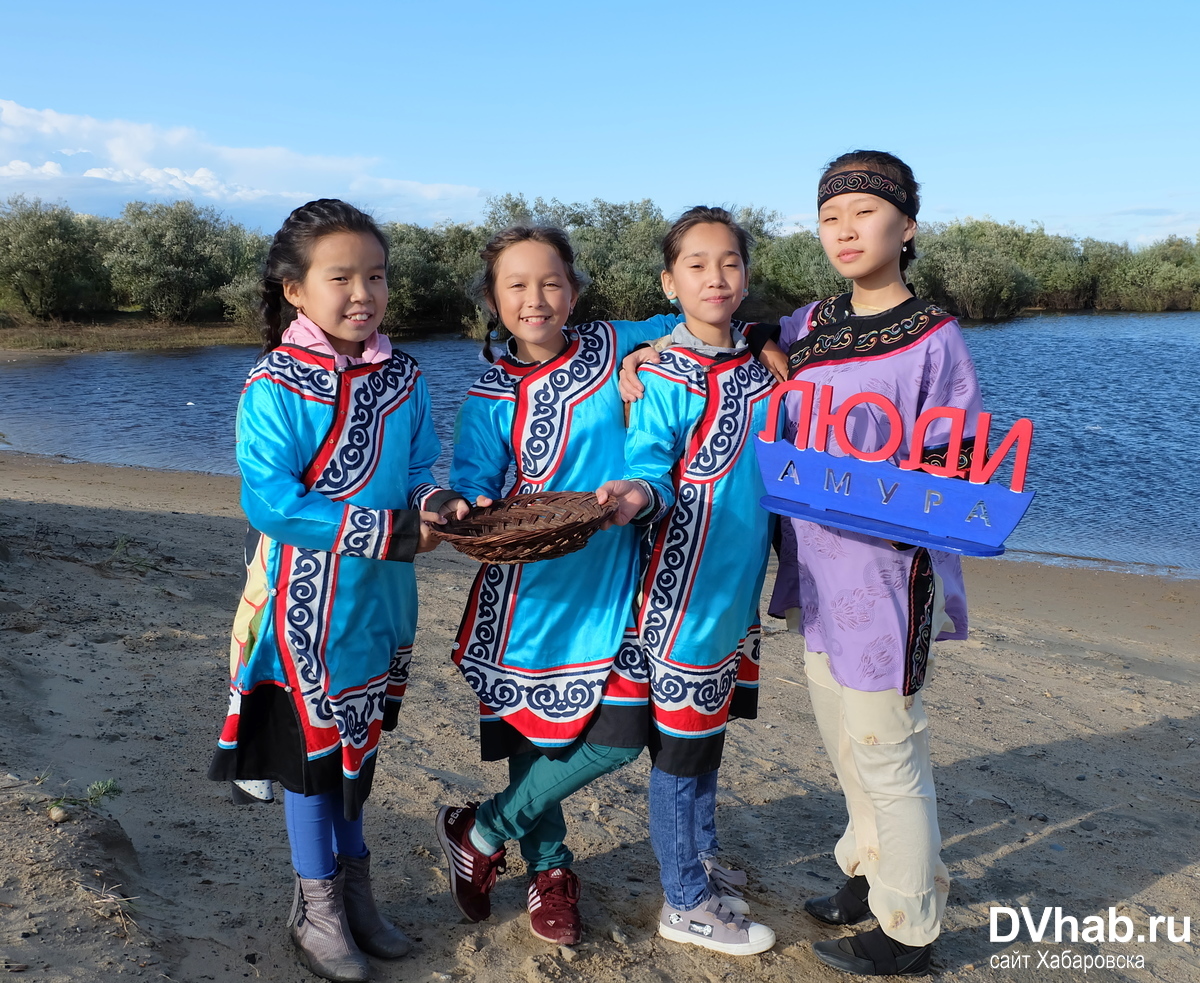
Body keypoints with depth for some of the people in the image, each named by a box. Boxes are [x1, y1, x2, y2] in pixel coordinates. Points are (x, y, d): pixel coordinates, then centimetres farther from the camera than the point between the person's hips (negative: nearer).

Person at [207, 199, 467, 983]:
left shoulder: (403, 379, 0)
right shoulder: (275, 388, -17)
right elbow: (270, 503, -23)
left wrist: (436, 504, -18)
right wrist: (391, 531, -25)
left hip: (381, 598, 5)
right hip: (307, 607, -5)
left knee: (360, 742, 20)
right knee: (314, 746, 11)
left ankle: (354, 887, 40)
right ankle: (316, 906, 32)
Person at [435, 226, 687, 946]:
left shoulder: (609, 347, 2)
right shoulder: (491, 399, -1)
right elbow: (472, 483, -6)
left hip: (610, 581, 2)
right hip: (531, 587, -1)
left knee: (616, 736, -3)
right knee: (533, 730, 9)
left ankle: (484, 833, 19)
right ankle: (548, 868, 36)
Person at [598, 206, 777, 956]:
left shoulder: (759, 365, 8)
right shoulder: (667, 376, -13)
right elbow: (649, 465, -20)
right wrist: (638, 493, -39)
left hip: (742, 579, 7)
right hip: (687, 585, -7)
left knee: (709, 724, 21)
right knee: (679, 738, 5)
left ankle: (702, 856, 41)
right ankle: (687, 903, 21)